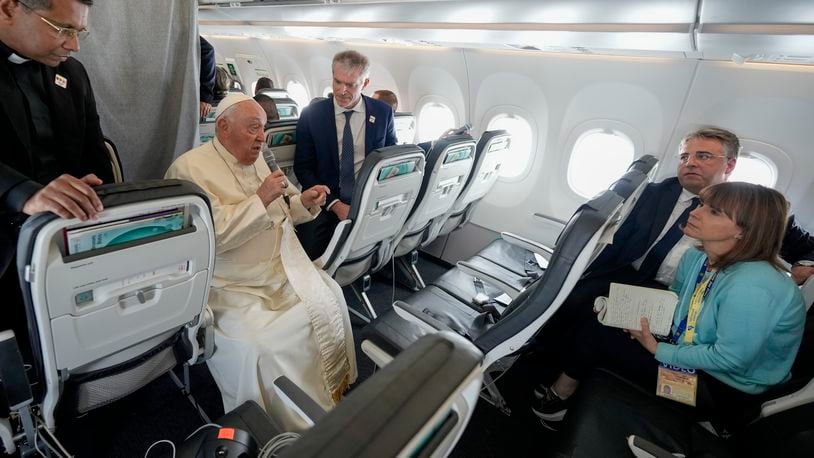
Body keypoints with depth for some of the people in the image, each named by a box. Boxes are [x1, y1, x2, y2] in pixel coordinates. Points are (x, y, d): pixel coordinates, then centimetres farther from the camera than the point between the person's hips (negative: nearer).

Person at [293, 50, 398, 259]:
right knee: (308, 257, -22)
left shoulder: (383, 112, 4)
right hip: (325, 203, 0)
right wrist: (334, 204, -12)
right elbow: (303, 168, 2)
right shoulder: (311, 115, 1)